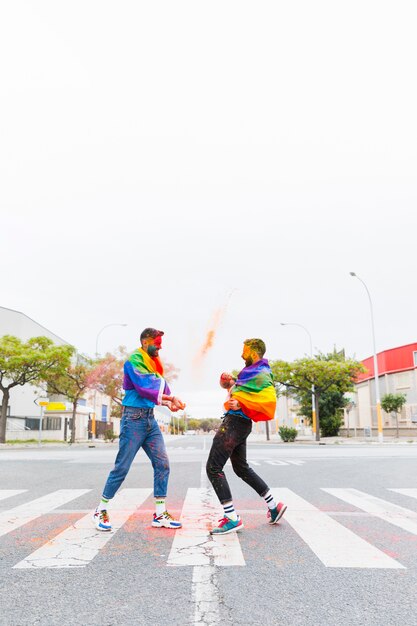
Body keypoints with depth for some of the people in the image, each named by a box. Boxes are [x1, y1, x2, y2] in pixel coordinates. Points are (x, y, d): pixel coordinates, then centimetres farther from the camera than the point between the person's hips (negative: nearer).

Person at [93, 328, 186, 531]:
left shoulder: (154, 363, 16)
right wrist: (170, 398, -20)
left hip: (150, 419, 8)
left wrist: (168, 401, -11)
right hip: (134, 418, -8)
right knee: (122, 467, -1)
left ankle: (160, 514, 9)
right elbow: (143, 387, -22)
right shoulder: (134, 360, -10)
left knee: (162, 463, 2)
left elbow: (160, 387, 9)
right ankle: (101, 511, 16)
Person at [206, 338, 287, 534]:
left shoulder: (261, 375, -13)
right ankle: (274, 506, 29)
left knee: (213, 467, -8)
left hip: (236, 422, -10)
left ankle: (232, 518, -6)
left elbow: (269, 400, -27)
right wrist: (231, 382, 13)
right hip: (234, 421, 10)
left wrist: (240, 404, -31)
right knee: (241, 468, 21)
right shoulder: (251, 371, 16)